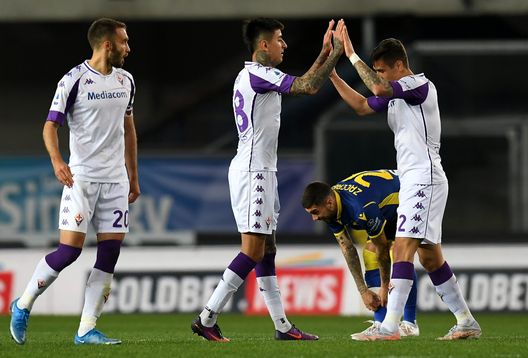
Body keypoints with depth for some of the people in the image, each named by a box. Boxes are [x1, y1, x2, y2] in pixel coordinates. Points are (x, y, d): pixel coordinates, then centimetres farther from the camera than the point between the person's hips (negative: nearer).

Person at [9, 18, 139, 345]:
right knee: (70, 250, -12)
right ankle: (23, 306, 9)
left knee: (110, 253, -2)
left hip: (116, 179, 6)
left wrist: (133, 176, 21)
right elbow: (50, 125, -10)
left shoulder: (125, 81, 11)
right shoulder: (74, 81, -8)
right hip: (81, 177, -6)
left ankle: (86, 330, 1)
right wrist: (57, 161, -27)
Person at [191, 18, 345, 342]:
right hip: (252, 171, -11)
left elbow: (303, 83, 27)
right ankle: (207, 319, -13)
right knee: (253, 251, -12)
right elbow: (309, 87, -19)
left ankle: (282, 325, 12)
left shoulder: (255, 76, 17)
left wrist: (325, 53, 23)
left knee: (267, 250, 10)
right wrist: (336, 53, -9)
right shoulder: (258, 75, -15)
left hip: (261, 171, 11)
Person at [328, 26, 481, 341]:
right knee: (430, 256, 12)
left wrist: (352, 55, -19)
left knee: (403, 247, -17)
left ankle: (390, 326, -24)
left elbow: (378, 88, -26)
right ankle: (466, 322, 18)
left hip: (425, 178, -10)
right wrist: (333, 76, 16)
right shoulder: (395, 93, 16)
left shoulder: (420, 85, -12)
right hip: (412, 181, 10)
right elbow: (362, 105, 25)